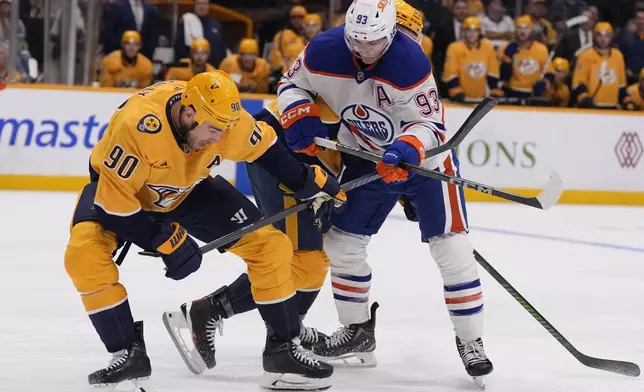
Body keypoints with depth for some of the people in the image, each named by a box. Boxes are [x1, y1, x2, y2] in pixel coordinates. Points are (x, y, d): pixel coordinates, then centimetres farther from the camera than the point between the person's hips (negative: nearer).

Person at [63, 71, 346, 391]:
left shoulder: (227, 119, -26)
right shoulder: (136, 126, -42)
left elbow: (265, 149, -2)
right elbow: (115, 199, -34)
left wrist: (309, 180, -5)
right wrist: (165, 242, -31)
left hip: (189, 189, 4)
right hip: (116, 185, -4)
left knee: (270, 245, -8)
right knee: (84, 254, -32)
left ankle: (283, 347, 7)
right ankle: (128, 353, -16)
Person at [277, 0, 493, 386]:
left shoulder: (410, 62, -32)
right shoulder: (325, 51, -19)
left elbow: (429, 123, -26)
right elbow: (293, 84, 0)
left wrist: (407, 150, -45)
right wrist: (302, 121, -17)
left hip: (423, 155, -5)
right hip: (367, 157, 5)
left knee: (451, 246, -13)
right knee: (341, 240, 6)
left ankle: (470, 342, -4)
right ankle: (358, 331, 23)